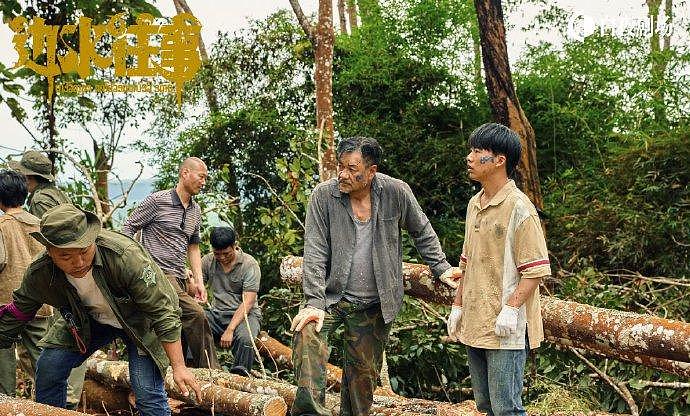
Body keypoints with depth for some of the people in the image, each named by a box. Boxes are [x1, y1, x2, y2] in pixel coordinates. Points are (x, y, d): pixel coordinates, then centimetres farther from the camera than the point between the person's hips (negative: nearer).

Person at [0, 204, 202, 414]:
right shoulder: (39, 275, -24)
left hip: (138, 321, -4)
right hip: (87, 321, 4)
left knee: (147, 392, -17)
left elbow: (163, 311, -31)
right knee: (48, 369, -4)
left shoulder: (125, 255, -38)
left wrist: (178, 367, -30)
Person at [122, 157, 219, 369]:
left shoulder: (195, 210, 17)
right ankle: (210, 370, -13)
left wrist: (198, 280, 13)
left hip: (179, 277, 8)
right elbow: (127, 229, -1)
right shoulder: (157, 200, -5)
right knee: (195, 314, -21)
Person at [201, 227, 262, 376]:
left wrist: (230, 330, -26)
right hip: (217, 313, 4)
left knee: (245, 338, -37)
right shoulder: (207, 261, 4)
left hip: (244, 314, -4)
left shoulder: (250, 264, -10)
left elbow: (248, 302, -16)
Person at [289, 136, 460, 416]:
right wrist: (314, 303, -20)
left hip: (374, 306, 1)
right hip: (332, 296, -1)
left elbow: (422, 233, 9)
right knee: (307, 332, -30)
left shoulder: (397, 192, -8)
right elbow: (315, 252, -13)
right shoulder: (323, 196, -11)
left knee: (364, 372, 6)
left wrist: (441, 268, 6)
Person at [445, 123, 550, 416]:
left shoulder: (518, 207, -13)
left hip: (505, 328, -8)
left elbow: (536, 269, -15)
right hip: (474, 325, 8)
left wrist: (511, 308, -22)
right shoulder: (474, 205, 12)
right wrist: (457, 306, 15)